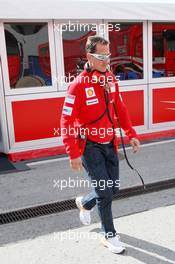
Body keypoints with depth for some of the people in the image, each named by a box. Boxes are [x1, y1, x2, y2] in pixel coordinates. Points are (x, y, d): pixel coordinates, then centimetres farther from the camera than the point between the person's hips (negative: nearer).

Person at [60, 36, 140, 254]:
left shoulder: (111, 79, 1)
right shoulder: (79, 85, -19)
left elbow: (120, 108, 12)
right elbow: (66, 121, -18)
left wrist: (131, 135, 8)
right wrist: (73, 154, -18)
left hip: (109, 144, 6)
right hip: (89, 146, -6)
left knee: (113, 188, 15)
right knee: (105, 192, -1)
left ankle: (84, 203, 45)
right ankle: (109, 236, 22)